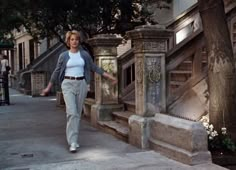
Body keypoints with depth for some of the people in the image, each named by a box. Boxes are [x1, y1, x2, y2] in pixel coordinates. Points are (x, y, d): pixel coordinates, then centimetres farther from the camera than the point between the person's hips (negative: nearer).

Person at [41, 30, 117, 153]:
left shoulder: (84, 54, 6)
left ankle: (72, 138, 23)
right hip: (68, 84, -2)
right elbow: (57, 72, 9)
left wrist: (110, 77, 8)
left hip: (81, 84, 3)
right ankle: (72, 142, -13)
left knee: (78, 113, 8)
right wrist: (48, 87, 11)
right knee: (72, 112, -14)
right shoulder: (63, 55, 2)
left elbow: (94, 68, 11)